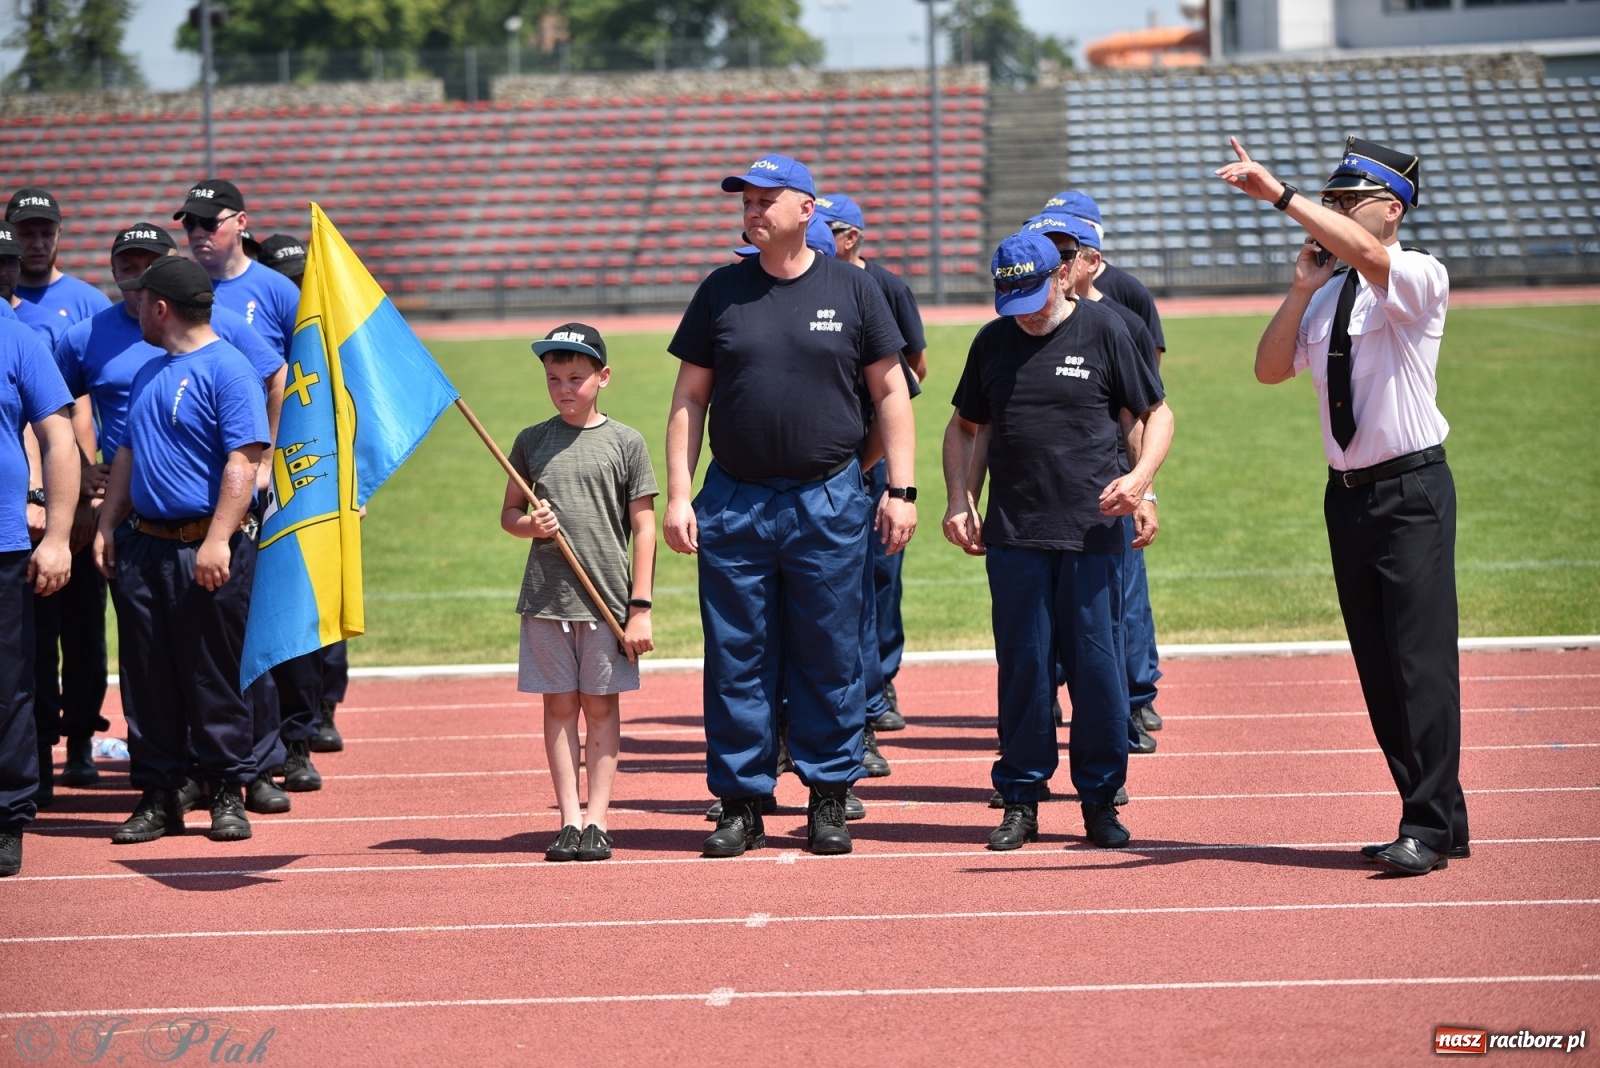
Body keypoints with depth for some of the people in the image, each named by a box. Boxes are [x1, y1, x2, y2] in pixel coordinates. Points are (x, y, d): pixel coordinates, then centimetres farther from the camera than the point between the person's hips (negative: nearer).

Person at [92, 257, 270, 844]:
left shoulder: (228, 369, -10)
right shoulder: (149, 374, 16)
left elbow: (243, 461, -16)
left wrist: (218, 541, -23)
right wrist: (107, 525, 13)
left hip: (206, 550, -8)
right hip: (144, 546, 8)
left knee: (217, 679, -1)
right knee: (148, 680, 7)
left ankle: (228, 794, 8)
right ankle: (158, 798, 13)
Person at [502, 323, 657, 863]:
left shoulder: (626, 443, 0)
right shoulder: (532, 442, 7)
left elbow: (644, 528, 0)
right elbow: (508, 514, 15)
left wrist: (640, 607, -4)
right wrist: (531, 525, -10)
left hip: (607, 598, -2)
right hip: (545, 597, 2)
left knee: (600, 704, 3)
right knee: (559, 704, 4)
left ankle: (597, 820, 7)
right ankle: (569, 819, 7)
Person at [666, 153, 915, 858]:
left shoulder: (852, 289, 3)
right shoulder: (721, 291, 6)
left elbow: (890, 391, 6)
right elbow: (690, 398, 9)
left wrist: (901, 489, -2)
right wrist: (678, 495, 1)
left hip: (830, 504, -1)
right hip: (733, 502, 1)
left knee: (831, 659, 3)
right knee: (736, 661, 3)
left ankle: (828, 799, 12)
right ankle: (741, 803, 11)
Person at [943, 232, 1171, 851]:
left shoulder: (1104, 331, 1)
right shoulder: (994, 341, 10)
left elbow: (1157, 413, 6)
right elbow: (965, 427, 21)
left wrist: (1140, 478, -11)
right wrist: (959, 500, 7)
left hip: (1092, 533, -2)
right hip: (1013, 537, 2)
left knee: (1097, 664, -2)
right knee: (1022, 664, 3)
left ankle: (1101, 799, 9)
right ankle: (1020, 800, 12)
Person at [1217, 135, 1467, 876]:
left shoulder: (1419, 279, -8)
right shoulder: (1328, 295, 12)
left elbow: (1363, 252, -28)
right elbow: (1270, 369, 9)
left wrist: (1278, 194, -33)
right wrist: (1302, 286, 0)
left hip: (1412, 490, -7)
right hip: (1347, 496, 7)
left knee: (1422, 659, -11)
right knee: (1377, 668, 8)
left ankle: (1427, 830, -9)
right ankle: (1438, 820, 15)